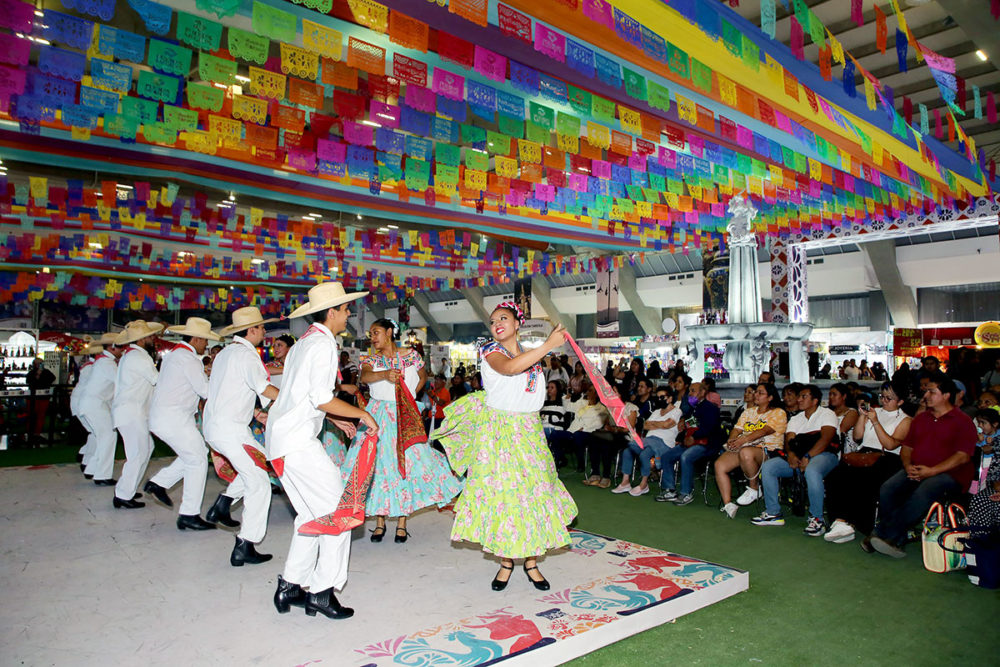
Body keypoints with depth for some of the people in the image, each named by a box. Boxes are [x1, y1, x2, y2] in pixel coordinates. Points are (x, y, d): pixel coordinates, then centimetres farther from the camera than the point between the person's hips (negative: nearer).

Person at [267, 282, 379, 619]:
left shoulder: (304, 342, 18)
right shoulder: (323, 343, -12)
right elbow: (322, 399, -21)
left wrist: (338, 420, 25)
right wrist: (362, 414, -10)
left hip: (282, 437, 10)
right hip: (298, 440, -10)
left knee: (313, 513, 16)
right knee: (339, 511, -3)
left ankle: (290, 586, 21)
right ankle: (321, 591, 3)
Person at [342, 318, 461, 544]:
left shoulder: (410, 355, 5)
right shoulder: (370, 359, 5)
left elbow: (422, 377, 21)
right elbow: (364, 376, -17)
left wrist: (409, 396, 8)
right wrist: (384, 374, -37)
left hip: (405, 417, -1)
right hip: (378, 417, 1)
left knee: (406, 464, -4)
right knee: (377, 464, -1)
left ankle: (401, 523, 6)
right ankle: (380, 522, 12)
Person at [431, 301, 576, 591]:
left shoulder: (532, 355, 12)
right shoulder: (490, 350, -3)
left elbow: (537, 395, 13)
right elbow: (509, 368, -28)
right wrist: (548, 345, -29)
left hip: (529, 430, 4)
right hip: (498, 430, -4)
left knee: (532, 491, 3)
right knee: (500, 492, -2)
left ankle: (531, 562, 18)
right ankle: (506, 563, 15)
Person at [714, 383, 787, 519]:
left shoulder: (779, 413, 3)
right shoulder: (748, 412, 23)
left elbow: (765, 431, -14)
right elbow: (737, 429, 13)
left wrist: (744, 439, -27)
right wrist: (731, 440, -11)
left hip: (768, 450, -6)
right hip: (745, 447, 6)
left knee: (745, 452, -40)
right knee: (719, 465, -20)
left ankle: (754, 488, -15)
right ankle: (728, 504, -18)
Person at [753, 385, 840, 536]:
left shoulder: (827, 414, 4)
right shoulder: (795, 419, 22)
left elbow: (825, 438, -12)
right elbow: (789, 440, 9)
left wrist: (808, 457, -24)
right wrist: (791, 455, -15)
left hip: (822, 454, -6)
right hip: (798, 456, 6)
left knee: (812, 471, -40)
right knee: (767, 466, -13)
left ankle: (817, 519, -24)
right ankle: (773, 513, -6)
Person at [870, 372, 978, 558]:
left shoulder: (963, 421, 1)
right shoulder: (920, 418, 22)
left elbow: (963, 457, -9)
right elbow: (906, 447, 21)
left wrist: (932, 471, -17)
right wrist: (908, 466, -1)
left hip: (948, 473, -6)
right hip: (916, 471, 6)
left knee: (922, 495, -36)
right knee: (887, 489, -24)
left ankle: (885, 534, -29)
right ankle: (893, 539, -22)